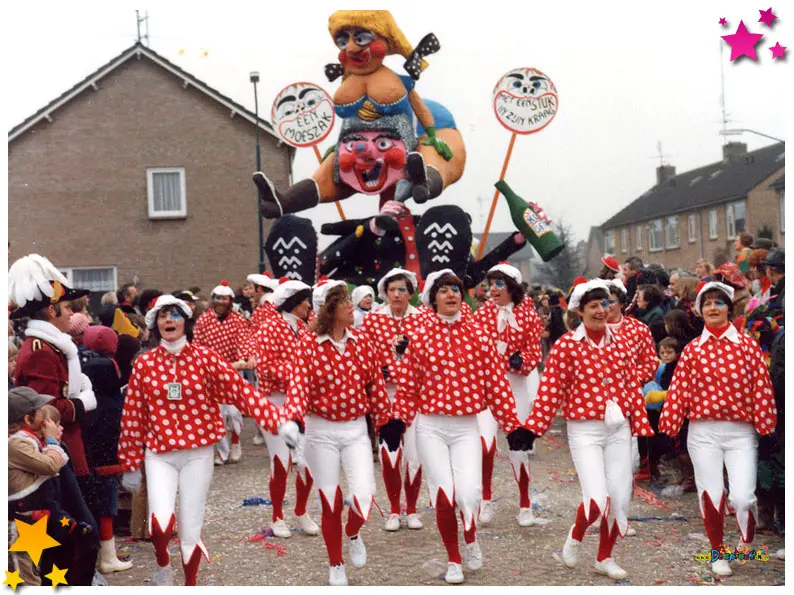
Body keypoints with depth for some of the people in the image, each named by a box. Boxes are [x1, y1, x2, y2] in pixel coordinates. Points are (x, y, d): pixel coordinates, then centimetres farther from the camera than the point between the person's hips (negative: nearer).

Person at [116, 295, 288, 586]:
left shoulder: (204, 357, -3)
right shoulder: (144, 363, -1)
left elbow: (241, 391, -10)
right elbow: (132, 415, 2)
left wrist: (279, 422, -21)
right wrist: (130, 465, 5)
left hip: (198, 453, 0)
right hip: (158, 454, 0)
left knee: (190, 527, 4)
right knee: (161, 520, -16)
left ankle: (190, 585, 28)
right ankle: (162, 563, 18)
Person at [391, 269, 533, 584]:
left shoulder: (478, 333, 0)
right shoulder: (419, 334, -1)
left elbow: (496, 381, 0)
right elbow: (407, 384, 1)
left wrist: (512, 425, 0)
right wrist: (398, 421, 0)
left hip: (466, 427, 0)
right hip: (430, 426, 0)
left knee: (469, 493, -13)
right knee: (444, 495, -3)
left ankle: (470, 538, 23)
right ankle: (453, 559, 22)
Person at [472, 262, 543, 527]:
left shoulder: (528, 314, -1)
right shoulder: (482, 313, 0)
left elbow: (535, 350, 0)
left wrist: (521, 361, -19)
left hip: (519, 383, 0)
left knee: (518, 445, 7)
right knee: (485, 441, -17)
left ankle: (525, 505, 23)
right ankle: (486, 499, 1)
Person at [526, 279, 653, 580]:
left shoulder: (618, 342, 6)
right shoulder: (566, 345, -8)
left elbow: (632, 386, 9)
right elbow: (549, 390, -10)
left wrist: (642, 426, 7)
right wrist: (532, 429, -13)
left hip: (618, 430, 5)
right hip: (585, 431, -5)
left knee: (620, 498, 7)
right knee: (598, 499, -15)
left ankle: (605, 558, 28)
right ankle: (576, 535, 19)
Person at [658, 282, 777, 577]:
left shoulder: (747, 345, 1)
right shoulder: (692, 350, 3)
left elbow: (761, 388, -2)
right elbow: (678, 391, 1)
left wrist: (767, 430, -5)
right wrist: (666, 431, -2)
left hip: (741, 433, -1)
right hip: (703, 433, 1)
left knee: (742, 498, -9)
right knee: (711, 496, 3)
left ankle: (748, 546, 22)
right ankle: (718, 554, 24)